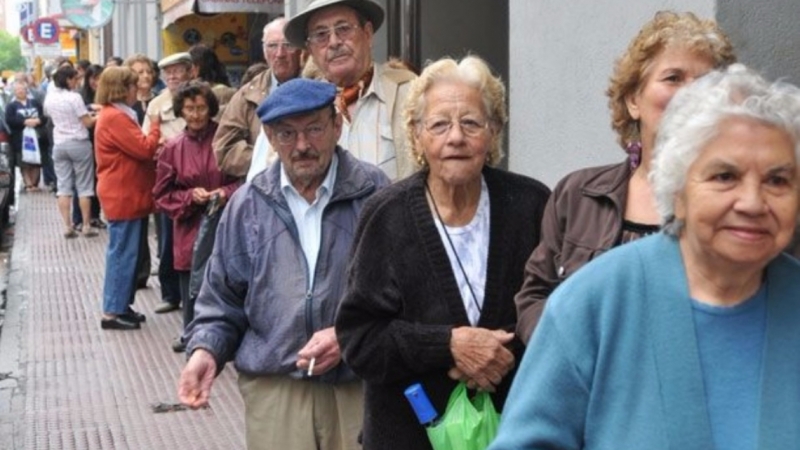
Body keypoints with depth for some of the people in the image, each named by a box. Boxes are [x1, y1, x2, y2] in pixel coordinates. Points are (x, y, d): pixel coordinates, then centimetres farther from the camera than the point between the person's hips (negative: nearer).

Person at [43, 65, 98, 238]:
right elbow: (88, 123, -15)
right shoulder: (74, 97, -15)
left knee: (63, 186, 6)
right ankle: (86, 226, 6)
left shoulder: (49, 98, 4)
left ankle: (67, 226, 2)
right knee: (84, 186, 4)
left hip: (59, 145, 5)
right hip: (79, 144, -5)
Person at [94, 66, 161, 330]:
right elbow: (144, 149, -20)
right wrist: (155, 127, -5)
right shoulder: (115, 118, -18)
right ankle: (112, 312, 0)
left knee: (127, 253, 15)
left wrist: (154, 147, 3)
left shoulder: (116, 115, 16)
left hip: (127, 195, 11)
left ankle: (121, 306, 22)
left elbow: (135, 150, 19)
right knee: (123, 253, -5)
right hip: (123, 197, -11)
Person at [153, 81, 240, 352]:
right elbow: (162, 195, 6)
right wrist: (190, 196, -10)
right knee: (191, 286, 8)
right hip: (189, 229, 2)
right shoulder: (173, 148, 4)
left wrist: (227, 193, -16)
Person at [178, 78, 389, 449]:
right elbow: (222, 297, 14)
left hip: (361, 388, -2)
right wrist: (205, 350, -2)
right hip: (272, 389, 2)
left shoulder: (375, 195, -3)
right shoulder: (247, 205, 7)